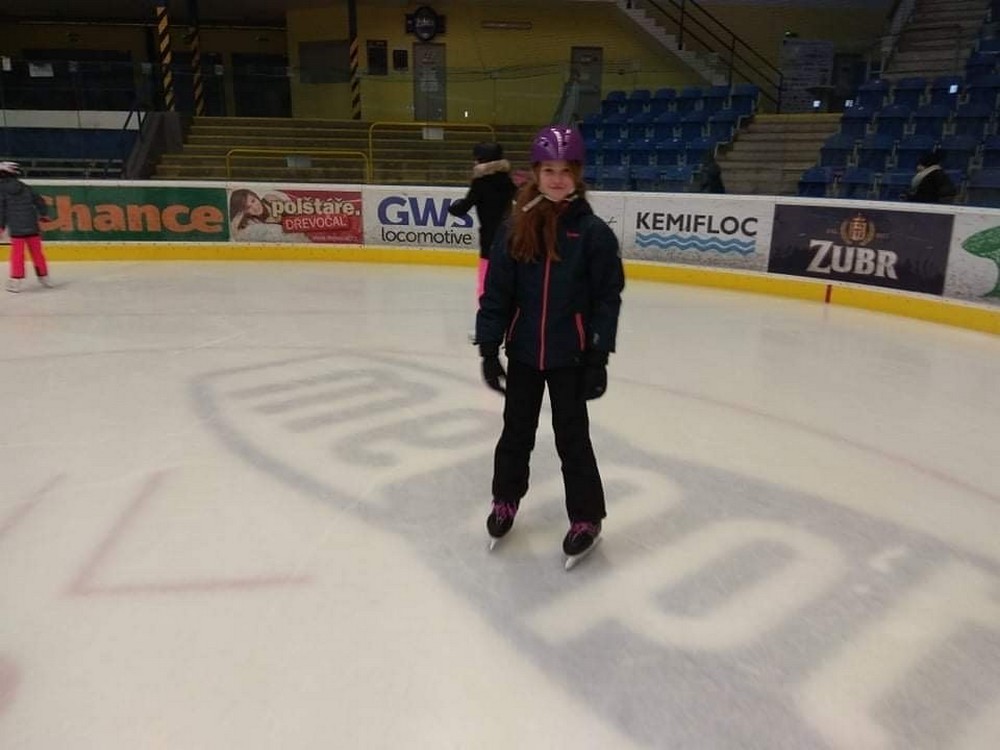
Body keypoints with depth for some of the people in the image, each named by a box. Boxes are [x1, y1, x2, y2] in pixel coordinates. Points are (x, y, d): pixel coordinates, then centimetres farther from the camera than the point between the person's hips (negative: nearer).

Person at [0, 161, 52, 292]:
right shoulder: (25, 188, 10)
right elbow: (39, 200, 16)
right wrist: (44, 214, 32)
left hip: (16, 228, -4)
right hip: (32, 226, 4)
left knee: (17, 253, 0)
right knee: (36, 252, 12)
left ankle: (16, 280, -3)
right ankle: (44, 276, 18)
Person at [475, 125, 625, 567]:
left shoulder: (593, 232, -9)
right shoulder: (515, 228, -4)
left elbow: (608, 298, -7)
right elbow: (496, 292, -2)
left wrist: (598, 357, -10)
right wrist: (489, 347, -5)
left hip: (570, 356, -2)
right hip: (523, 352, 3)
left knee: (572, 437, 7)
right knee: (516, 431, 17)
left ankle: (585, 518, 25)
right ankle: (506, 501, 39)